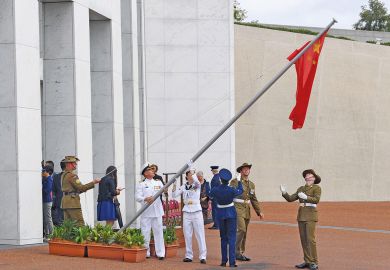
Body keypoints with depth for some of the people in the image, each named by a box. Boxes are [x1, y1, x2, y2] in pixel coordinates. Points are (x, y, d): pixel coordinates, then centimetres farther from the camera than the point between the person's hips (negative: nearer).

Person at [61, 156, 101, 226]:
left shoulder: (64, 175, 17)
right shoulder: (72, 175, -13)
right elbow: (80, 188, -17)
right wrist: (93, 183, -12)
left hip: (65, 200, 10)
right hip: (72, 202, -10)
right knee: (80, 223, -11)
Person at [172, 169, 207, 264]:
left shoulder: (197, 185, 0)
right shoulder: (183, 187, 9)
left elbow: (196, 180, -23)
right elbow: (174, 195, 4)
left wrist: (193, 172, -14)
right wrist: (174, 185, -8)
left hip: (196, 211, -3)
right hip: (186, 212, 3)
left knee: (200, 234, -4)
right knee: (187, 234, 4)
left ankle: (202, 256, -3)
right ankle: (189, 255, 10)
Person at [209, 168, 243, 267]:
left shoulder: (215, 190, -13)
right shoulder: (232, 190, -17)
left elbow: (211, 195, 11)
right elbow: (240, 191, 6)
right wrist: (239, 182, 22)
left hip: (220, 214, 3)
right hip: (231, 213, -2)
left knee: (223, 238, 16)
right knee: (231, 238, -2)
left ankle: (224, 260, 16)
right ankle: (232, 262, -10)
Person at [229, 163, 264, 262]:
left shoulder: (251, 184, 15)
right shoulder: (235, 181, -5)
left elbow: (254, 199, 19)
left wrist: (259, 212, 13)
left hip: (247, 211, 7)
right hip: (238, 209, -6)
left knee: (244, 233, 7)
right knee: (241, 230, -17)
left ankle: (241, 253, 13)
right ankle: (236, 252, -11)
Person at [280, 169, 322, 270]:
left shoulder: (317, 188, -3)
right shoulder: (301, 189, 14)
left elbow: (316, 200, -19)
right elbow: (290, 199, 9)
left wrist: (305, 197, -32)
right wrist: (284, 192, -9)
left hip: (311, 215, -6)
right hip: (301, 216, 6)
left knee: (310, 239, -11)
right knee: (304, 239, 6)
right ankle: (307, 261, 11)